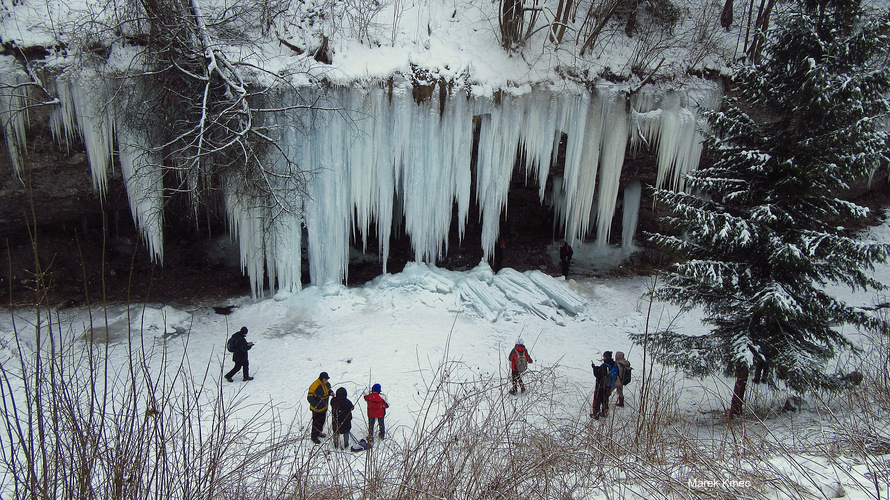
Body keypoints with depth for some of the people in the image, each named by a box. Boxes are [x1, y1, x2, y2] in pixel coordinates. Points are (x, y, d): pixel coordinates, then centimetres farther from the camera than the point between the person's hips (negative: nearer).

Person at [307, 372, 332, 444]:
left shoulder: (327, 384, -3)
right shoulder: (314, 386, -29)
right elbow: (310, 398, -26)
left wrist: (331, 392, -5)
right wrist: (316, 406, -33)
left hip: (324, 407, 8)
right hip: (317, 409, -8)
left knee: (322, 422, 24)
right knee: (316, 424, 6)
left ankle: (319, 433, 46)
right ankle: (314, 437, 24)